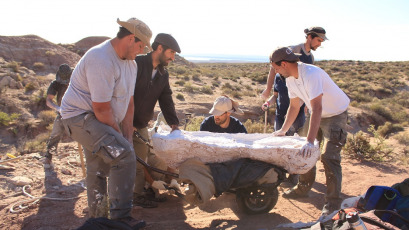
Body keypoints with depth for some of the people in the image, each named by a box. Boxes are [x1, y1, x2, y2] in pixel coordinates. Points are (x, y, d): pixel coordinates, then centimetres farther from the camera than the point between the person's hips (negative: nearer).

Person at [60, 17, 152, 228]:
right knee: (124, 155, -24)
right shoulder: (101, 60, -26)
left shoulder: (131, 64, 4)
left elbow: (129, 102, 4)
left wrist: (126, 137, -2)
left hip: (97, 120, 10)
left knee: (99, 170, 19)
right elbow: (102, 109, -26)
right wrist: (118, 136, -14)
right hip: (80, 116, -10)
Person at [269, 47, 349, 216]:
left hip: (336, 114, -9)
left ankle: (333, 202, -5)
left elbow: (317, 108, -39)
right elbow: (294, 106, 6)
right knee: (303, 151, 10)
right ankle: (303, 188, 27)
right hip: (317, 114, 9)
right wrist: (283, 130, 8)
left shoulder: (310, 74, -32)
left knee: (329, 156, -16)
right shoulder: (291, 78, -5)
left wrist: (310, 141, -44)